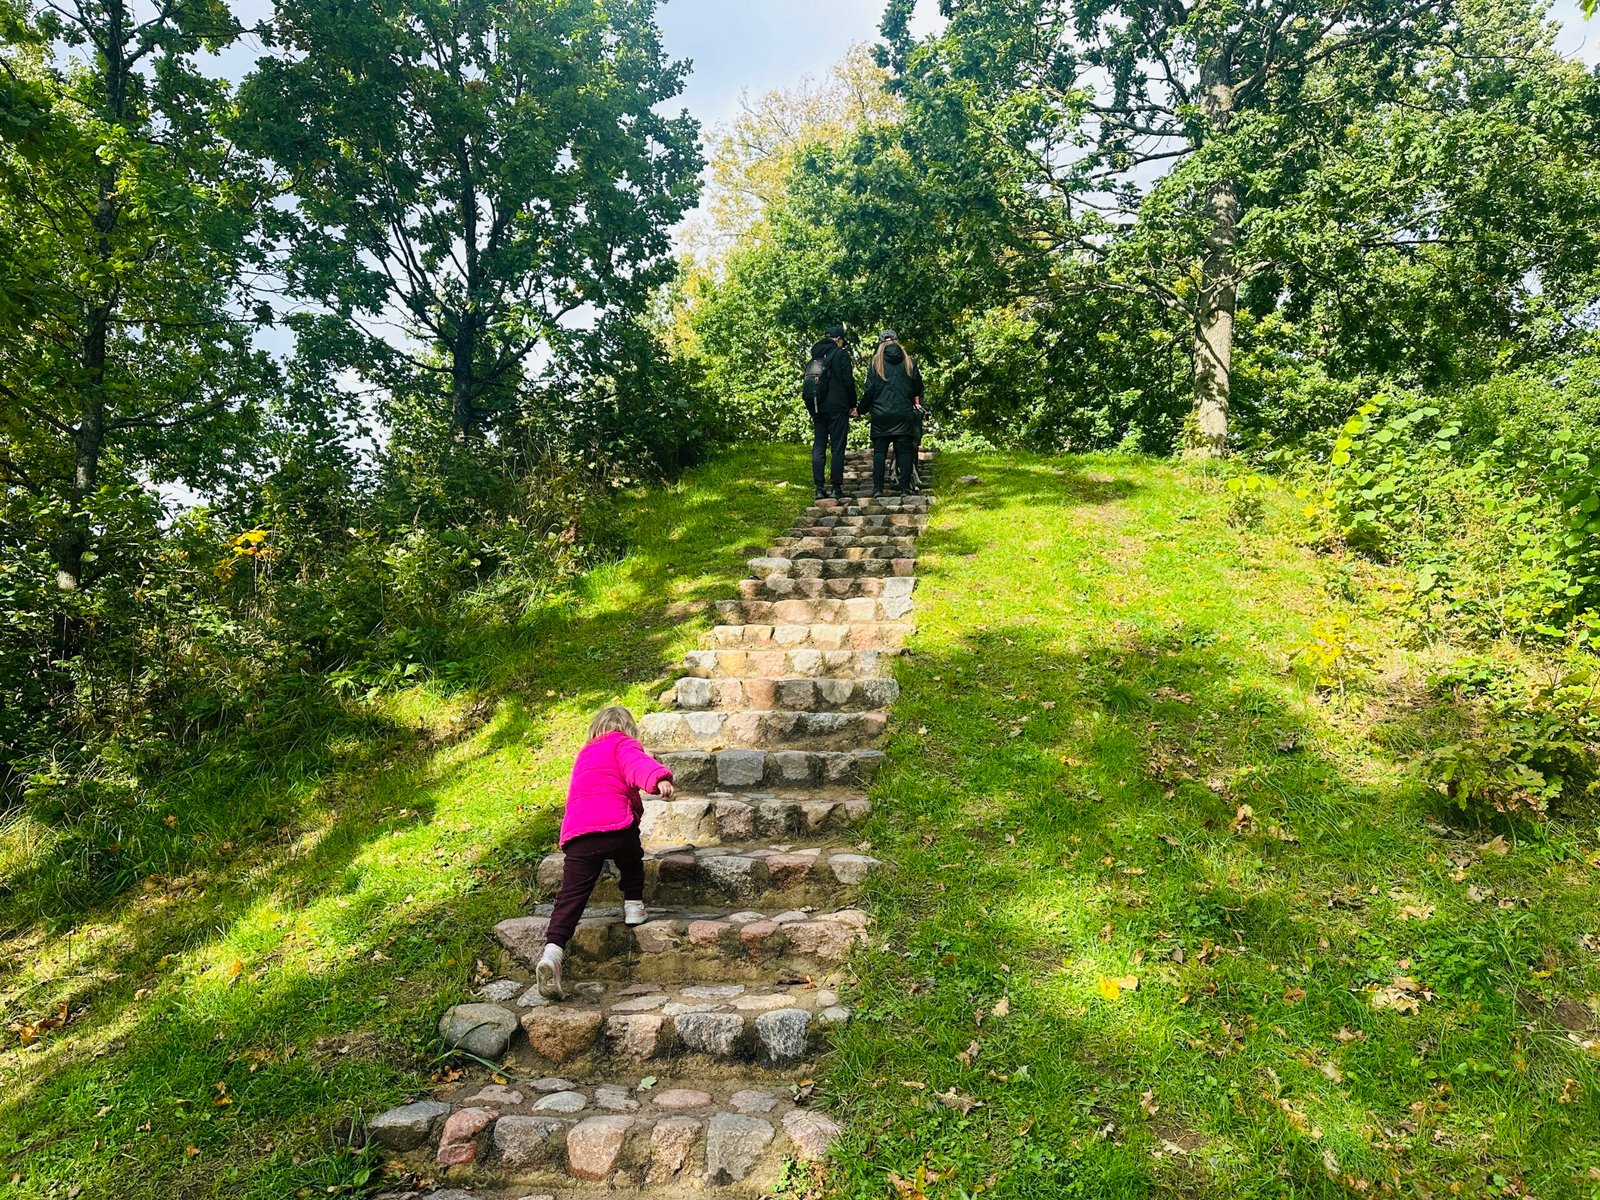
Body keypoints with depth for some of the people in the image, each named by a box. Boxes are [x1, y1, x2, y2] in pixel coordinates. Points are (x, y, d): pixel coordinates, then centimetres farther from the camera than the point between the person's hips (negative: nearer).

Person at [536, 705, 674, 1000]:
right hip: (617, 825, -4)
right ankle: (633, 906, 31)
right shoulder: (623, 745, 13)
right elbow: (637, 764, -11)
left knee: (571, 895, -4)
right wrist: (659, 778, -31)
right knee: (632, 861, 30)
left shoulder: (585, 754, 34)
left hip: (577, 833, 4)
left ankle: (552, 951, -20)